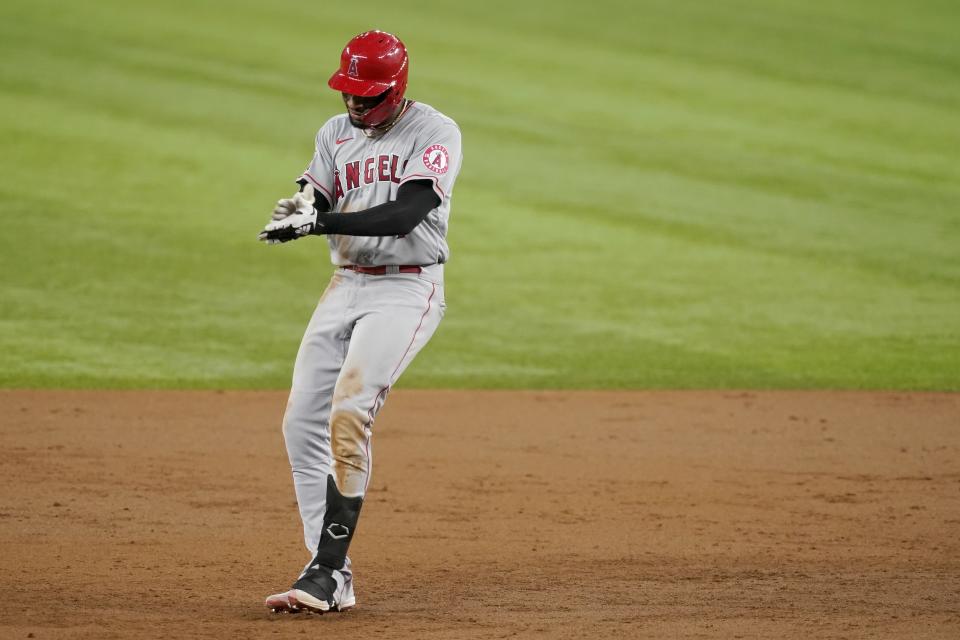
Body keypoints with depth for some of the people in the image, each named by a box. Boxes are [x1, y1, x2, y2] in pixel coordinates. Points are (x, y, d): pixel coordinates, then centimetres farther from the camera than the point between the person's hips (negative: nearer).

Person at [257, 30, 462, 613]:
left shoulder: (435, 133, -10)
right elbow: (316, 205, 3)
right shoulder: (336, 134, 11)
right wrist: (298, 210, -22)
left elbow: (404, 215, -23)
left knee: (348, 415, -23)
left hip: (407, 290, -7)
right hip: (346, 286, 7)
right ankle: (332, 577, 5)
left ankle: (328, 572, -21)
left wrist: (322, 222, -31)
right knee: (302, 424, 0)